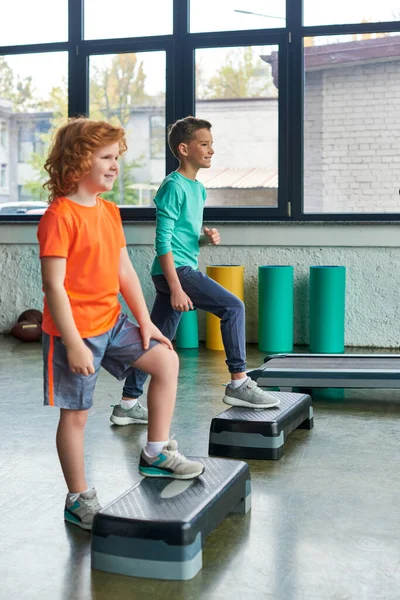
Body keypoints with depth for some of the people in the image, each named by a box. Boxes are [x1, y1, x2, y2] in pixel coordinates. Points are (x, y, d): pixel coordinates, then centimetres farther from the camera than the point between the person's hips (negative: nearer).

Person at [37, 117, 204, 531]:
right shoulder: (60, 215, -19)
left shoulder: (109, 211, 8)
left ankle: (155, 454, 19)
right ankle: (78, 500, 20)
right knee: (75, 415, 4)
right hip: (76, 331, -8)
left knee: (166, 360, 8)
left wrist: (145, 321, 10)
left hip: (111, 322, 8)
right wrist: (73, 343, -23)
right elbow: (54, 285, -22)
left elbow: (125, 271, 13)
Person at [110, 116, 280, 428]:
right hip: (175, 269, -9)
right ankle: (238, 384, -6)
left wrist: (207, 238, 3)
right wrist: (176, 288, -21)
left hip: (183, 269, 9)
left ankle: (128, 404, 18)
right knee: (233, 307, -13)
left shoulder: (198, 188, 17)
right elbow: (163, 240, -16)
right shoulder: (174, 186, -11)